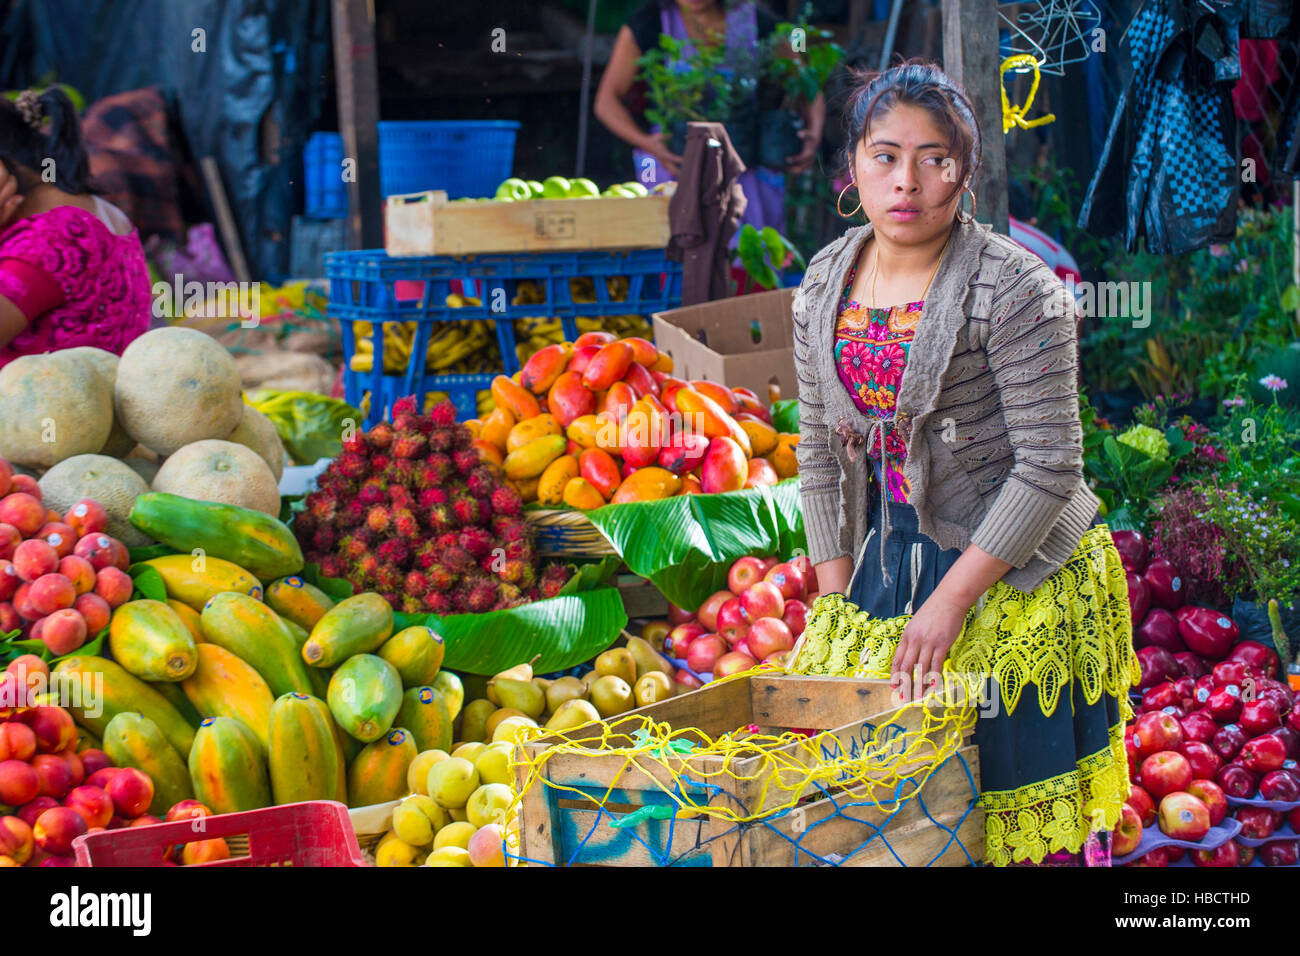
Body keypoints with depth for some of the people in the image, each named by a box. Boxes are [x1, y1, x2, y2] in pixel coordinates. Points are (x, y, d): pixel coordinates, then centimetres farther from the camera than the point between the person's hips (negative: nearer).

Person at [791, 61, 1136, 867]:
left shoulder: (1015, 290, -15)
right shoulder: (825, 284, 4)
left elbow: (1048, 467, -17)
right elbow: (821, 447, 10)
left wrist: (949, 603, -18)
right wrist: (836, 597, 3)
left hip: (1014, 573, -5)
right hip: (887, 555, 6)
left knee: (1023, 813, -3)